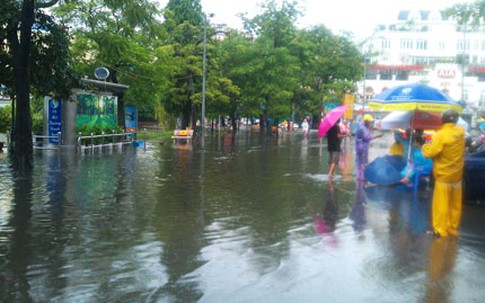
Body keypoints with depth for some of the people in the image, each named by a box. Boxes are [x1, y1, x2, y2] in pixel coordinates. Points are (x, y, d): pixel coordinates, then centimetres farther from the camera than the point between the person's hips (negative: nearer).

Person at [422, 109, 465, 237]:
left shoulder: (441, 135, -21)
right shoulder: (461, 132, -1)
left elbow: (430, 153, -19)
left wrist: (426, 146, 1)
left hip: (443, 175, -6)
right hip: (457, 174, 6)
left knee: (441, 204, 2)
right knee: (455, 204, 13)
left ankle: (440, 230, 6)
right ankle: (453, 228, 23)